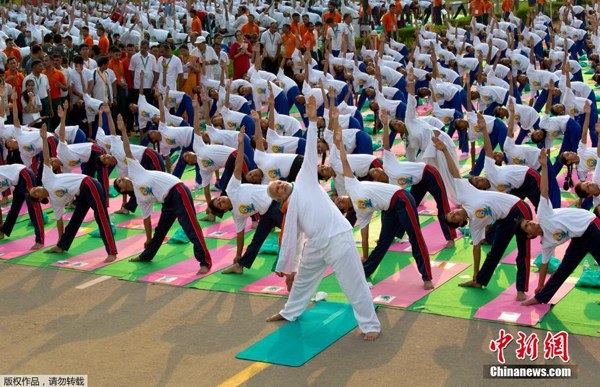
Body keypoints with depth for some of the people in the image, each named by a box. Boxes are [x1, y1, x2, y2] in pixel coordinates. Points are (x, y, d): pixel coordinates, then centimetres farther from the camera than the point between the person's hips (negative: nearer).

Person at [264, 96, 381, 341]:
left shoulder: (304, 181, 7)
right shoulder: (289, 211, 19)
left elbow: (310, 152, 2)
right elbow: (290, 240, 21)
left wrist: (312, 121, -4)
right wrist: (284, 267, 20)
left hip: (338, 238, -7)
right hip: (315, 245, 7)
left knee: (354, 284, -5)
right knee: (302, 279, 24)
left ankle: (370, 325, 5)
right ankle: (290, 312, 47)